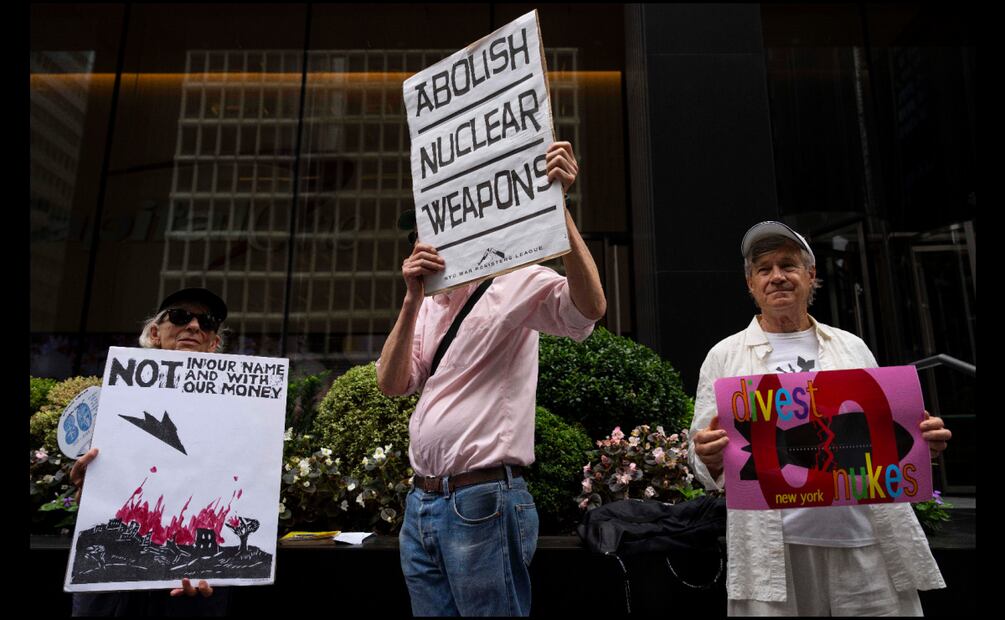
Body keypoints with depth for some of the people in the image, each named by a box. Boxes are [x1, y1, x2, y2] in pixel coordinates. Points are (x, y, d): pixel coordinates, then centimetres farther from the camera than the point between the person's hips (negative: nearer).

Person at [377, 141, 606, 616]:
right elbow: (392, 384, 2)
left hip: (482, 503, -7)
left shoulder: (516, 283, -6)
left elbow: (589, 308, -25)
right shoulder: (429, 304, 14)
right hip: (421, 503, 7)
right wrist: (412, 299, -11)